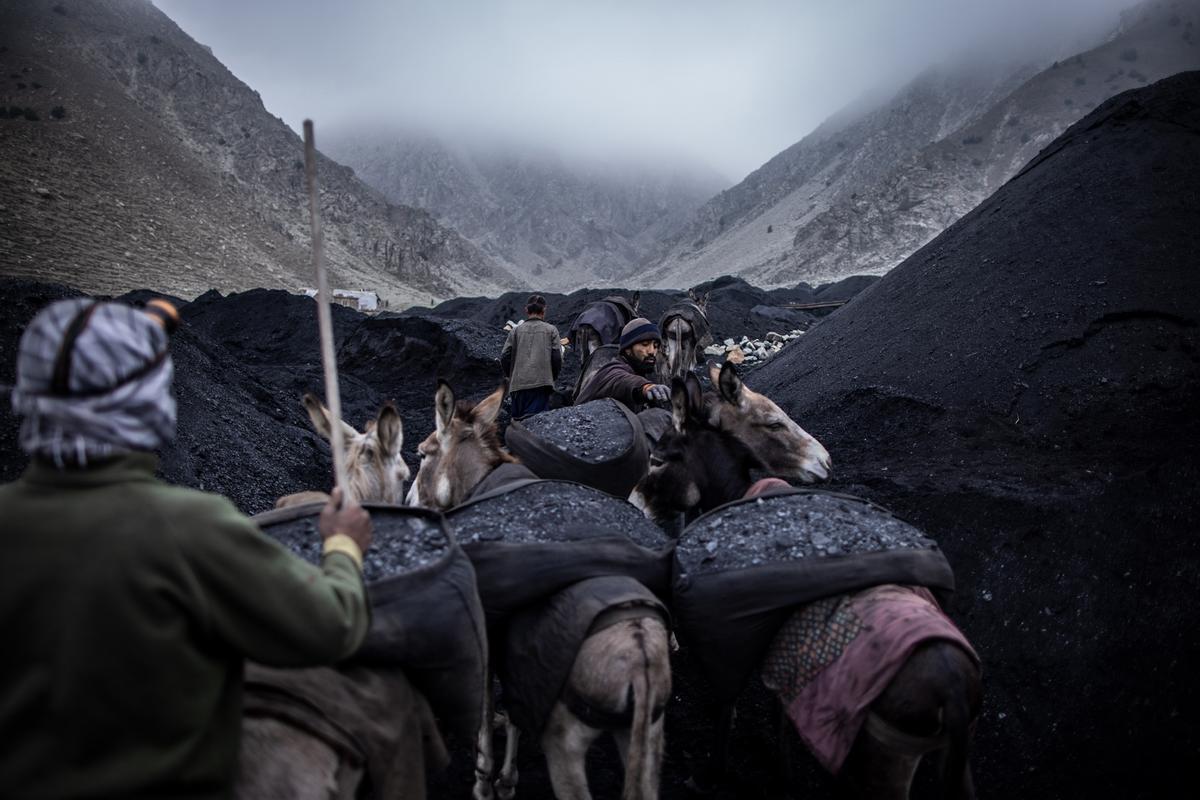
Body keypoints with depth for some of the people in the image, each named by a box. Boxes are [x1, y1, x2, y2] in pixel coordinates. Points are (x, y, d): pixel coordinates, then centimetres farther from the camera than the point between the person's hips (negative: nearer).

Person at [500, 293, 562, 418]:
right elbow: (557, 358, -1)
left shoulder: (516, 331, 9)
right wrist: (553, 378, 15)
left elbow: (504, 358, 5)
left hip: (518, 384, 2)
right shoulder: (551, 330, 5)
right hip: (541, 383, -2)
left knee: (517, 420, 11)